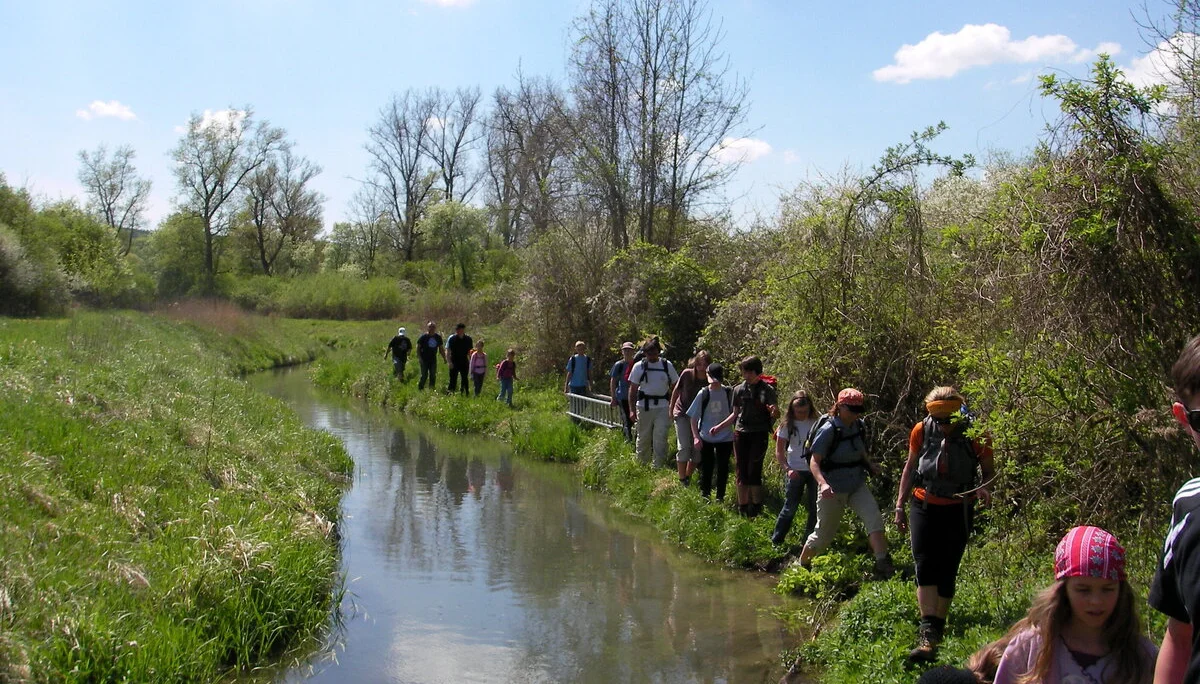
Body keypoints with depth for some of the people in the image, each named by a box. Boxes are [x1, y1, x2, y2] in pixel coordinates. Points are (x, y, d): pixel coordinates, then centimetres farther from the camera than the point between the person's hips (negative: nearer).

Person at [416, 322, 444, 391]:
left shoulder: (438, 337, 7)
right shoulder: (423, 337, -6)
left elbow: (441, 348, 16)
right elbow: (418, 347, -4)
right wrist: (419, 358, -13)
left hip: (433, 360, 4)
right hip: (424, 360, -4)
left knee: (433, 376, 6)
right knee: (424, 375, -6)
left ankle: (432, 389, 13)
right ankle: (420, 388, 5)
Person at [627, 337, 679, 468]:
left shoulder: (667, 365, 4)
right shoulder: (639, 366, 1)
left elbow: (675, 386, 10)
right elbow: (633, 389, 1)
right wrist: (632, 409, -5)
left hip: (662, 407, 0)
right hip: (644, 407, 0)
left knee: (660, 438, -5)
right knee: (643, 438, 9)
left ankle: (658, 467, 1)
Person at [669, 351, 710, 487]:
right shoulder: (687, 374, -13)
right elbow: (676, 390, 3)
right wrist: (671, 410, 9)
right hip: (682, 414, -2)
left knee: (698, 448, 3)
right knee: (684, 447, -10)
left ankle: (688, 477, 21)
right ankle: (682, 480, -3)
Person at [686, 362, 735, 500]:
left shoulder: (729, 393, -5)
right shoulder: (703, 394, -7)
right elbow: (694, 418, -1)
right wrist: (696, 437, -8)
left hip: (725, 438, 0)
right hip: (706, 438, 0)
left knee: (723, 468, 7)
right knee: (706, 468, 8)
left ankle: (720, 497, 20)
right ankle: (704, 496, 23)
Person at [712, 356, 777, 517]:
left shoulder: (768, 390, -3)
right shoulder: (739, 390, 9)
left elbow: (774, 413, -6)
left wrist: (774, 413, -30)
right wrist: (719, 427, 10)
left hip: (759, 435, -4)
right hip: (740, 434, 4)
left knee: (754, 472, -8)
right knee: (741, 473, 5)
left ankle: (756, 508, 6)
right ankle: (742, 509, 13)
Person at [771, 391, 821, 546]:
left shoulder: (817, 423, -2)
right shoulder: (788, 425, -5)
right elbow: (779, 452, -3)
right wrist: (787, 469, -17)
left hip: (815, 470, 2)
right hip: (796, 471, -2)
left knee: (814, 508, 6)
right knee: (790, 507, 2)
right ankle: (776, 541, 15)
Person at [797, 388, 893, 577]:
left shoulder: (860, 426, 2)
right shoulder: (828, 430, -17)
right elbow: (814, 462, -19)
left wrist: (870, 464, -3)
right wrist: (823, 483, -36)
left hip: (857, 485, 5)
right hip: (833, 489, -5)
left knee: (874, 519, -20)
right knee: (824, 533, 8)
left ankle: (882, 565, -25)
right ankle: (802, 563, 33)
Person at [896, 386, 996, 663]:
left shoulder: (975, 436, -10)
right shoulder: (921, 431, -5)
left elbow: (989, 471, 3)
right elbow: (910, 467, 9)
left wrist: (986, 488, -20)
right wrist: (900, 505, 8)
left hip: (958, 511, -1)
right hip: (924, 507, 1)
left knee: (947, 570, 4)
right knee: (925, 565, -11)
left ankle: (938, 629, 17)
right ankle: (927, 633, -18)